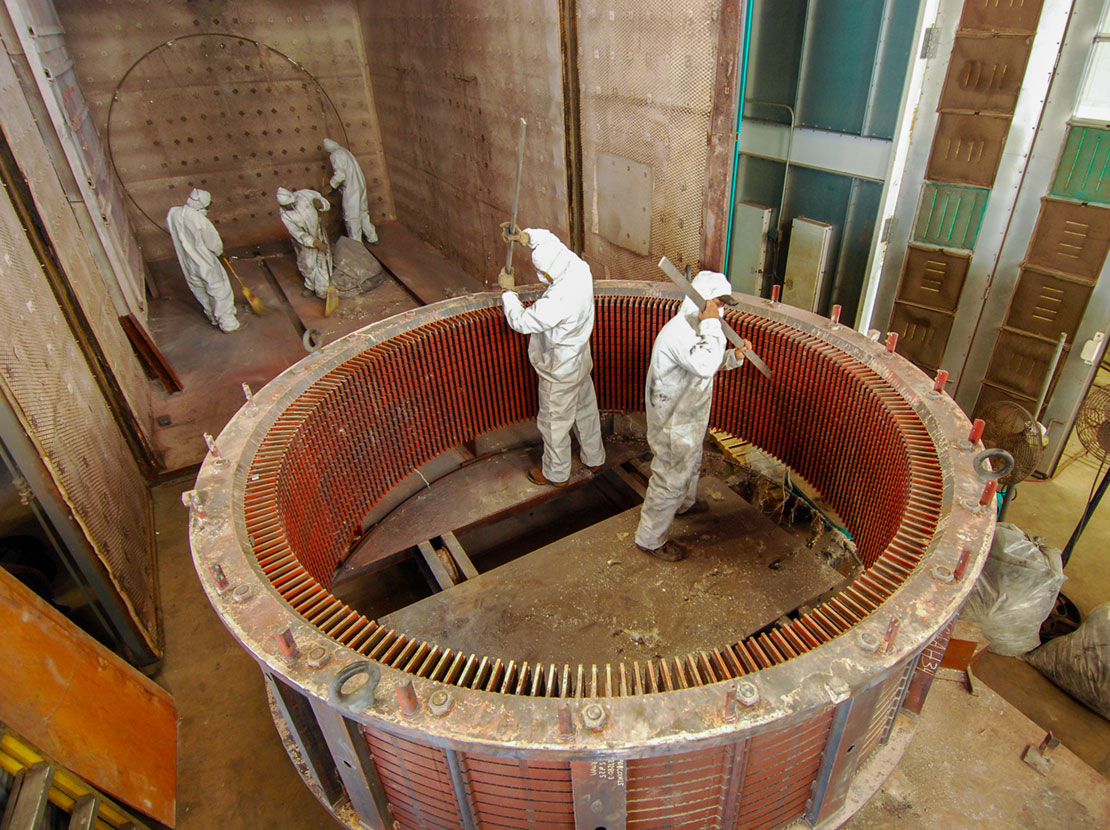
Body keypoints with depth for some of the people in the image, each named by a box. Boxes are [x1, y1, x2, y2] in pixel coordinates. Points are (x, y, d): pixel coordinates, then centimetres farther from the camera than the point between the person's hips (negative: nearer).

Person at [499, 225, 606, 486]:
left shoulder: (556, 303, -39)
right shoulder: (579, 268, -15)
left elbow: (521, 322, -24)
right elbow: (549, 238, 0)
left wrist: (508, 291, -11)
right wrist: (524, 236, -17)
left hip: (560, 371, -8)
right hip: (581, 359, 8)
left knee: (554, 422, 15)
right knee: (586, 410, 26)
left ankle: (556, 473, 36)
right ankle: (594, 457, 48)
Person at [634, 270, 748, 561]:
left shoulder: (695, 327, 6)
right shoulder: (679, 331, -29)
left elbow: (708, 362, 19)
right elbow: (705, 365, -44)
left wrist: (734, 356, 2)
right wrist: (712, 324, -33)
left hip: (689, 416, 11)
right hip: (673, 424, -11)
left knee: (691, 463, 32)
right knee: (670, 479, 3)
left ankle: (685, 502, 60)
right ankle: (650, 538, 19)